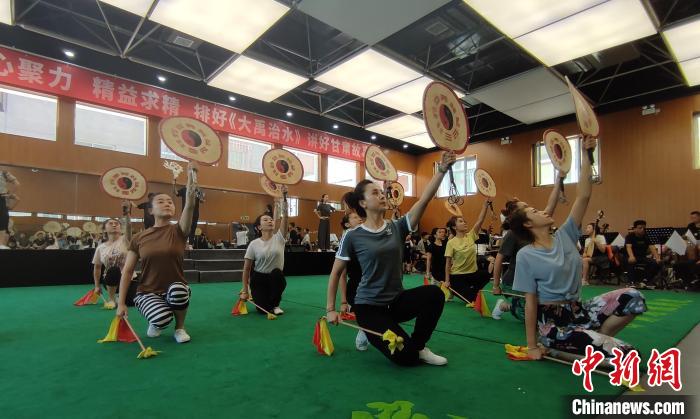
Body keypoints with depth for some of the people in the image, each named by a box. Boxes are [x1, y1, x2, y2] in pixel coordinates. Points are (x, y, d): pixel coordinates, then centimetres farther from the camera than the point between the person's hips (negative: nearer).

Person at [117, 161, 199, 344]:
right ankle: (155, 323, 9)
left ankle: (180, 328, -6)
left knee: (178, 289, -37)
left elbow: (190, 205, -22)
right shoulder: (139, 238, 0)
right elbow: (127, 271, 3)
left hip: (176, 291, 0)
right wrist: (121, 303, -1)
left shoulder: (179, 231, -5)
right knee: (162, 318, -32)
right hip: (147, 293, 0)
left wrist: (191, 176, -35)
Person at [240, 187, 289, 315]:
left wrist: (284, 196, -31)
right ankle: (255, 295, 23)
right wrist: (245, 290, -6)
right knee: (263, 309, -17)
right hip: (259, 277, -1)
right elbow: (246, 268, -5)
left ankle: (275, 304, -9)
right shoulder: (254, 244, -10)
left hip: (276, 277, 1)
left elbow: (284, 216, -22)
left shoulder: (279, 238, -8)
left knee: (277, 273, -36)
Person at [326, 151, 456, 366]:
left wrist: (442, 169, -23)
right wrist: (330, 309, -1)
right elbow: (335, 272, -2)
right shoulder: (353, 236, -11)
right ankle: (369, 333, 15)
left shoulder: (397, 227, -2)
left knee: (434, 293, -26)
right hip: (369, 306, -4)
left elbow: (424, 200, -13)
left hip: (397, 300, 4)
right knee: (406, 357, -17)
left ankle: (419, 346, -1)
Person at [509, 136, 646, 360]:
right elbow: (530, 302, -11)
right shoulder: (525, 256, -12)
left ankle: (597, 338, 4)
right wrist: (532, 346, -9)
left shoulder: (564, 236, 4)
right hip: (552, 324, -7)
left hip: (579, 311, 7)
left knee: (633, 297, -13)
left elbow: (583, 196, -2)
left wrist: (585, 155, -4)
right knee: (624, 353, -20)